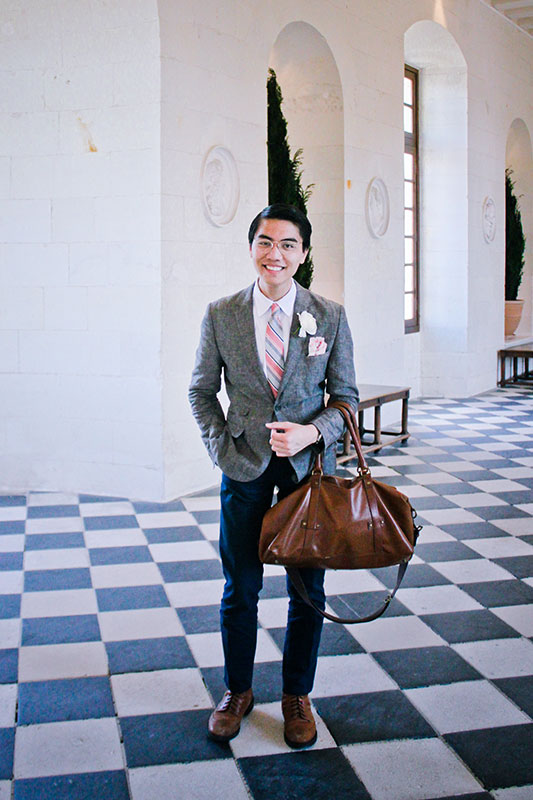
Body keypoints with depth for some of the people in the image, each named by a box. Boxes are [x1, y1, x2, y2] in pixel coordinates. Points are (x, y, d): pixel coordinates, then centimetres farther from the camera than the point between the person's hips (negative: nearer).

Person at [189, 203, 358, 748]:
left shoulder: (330, 316, -3)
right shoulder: (220, 315, -2)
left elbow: (345, 393, 2)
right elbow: (201, 390, 7)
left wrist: (314, 432, -16)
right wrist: (220, 445, -4)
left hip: (310, 463, 0)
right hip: (245, 465, 0)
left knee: (307, 590, 10)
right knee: (240, 588, 10)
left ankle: (297, 696, 30)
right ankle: (237, 692, 32)